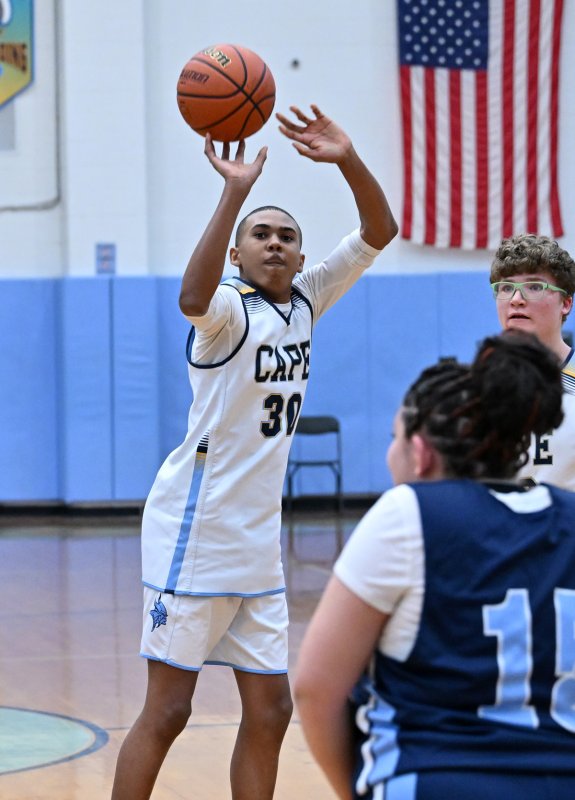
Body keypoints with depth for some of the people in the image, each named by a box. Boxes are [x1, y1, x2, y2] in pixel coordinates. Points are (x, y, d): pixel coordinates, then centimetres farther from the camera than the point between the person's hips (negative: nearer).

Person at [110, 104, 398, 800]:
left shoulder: (304, 301, 9)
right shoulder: (229, 310, -11)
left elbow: (379, 232, 5)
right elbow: (192, 299, -37)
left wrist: (348, 161, -13)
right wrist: (235, 193, -42)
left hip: (258, 534, 8)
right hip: (197, 526, -7)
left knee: (269, 710, 8)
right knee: (167, 710, -6)